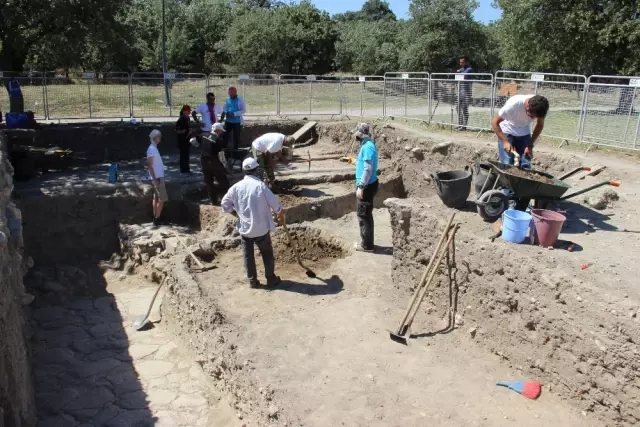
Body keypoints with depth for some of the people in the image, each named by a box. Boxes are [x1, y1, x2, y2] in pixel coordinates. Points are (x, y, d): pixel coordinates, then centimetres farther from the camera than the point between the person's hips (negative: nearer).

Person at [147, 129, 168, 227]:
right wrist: (154, 179, -21)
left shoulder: (154, 148, 14)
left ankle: (155, 218, 15)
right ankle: (157, 219, -5)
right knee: (162, 199, -8)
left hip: (159, 176, 10)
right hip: (157, 177, -10)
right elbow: (150, 165, -19)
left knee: (156, 198, 11)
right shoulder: (152, 149, -15)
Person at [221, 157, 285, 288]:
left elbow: (225, 204, 3)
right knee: (267, 253, 13)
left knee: (248, 255, 14)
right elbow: (275, 203, -13)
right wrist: (281, 213, 7)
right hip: (261, 227, -3)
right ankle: (271, 278, 21)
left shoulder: (236, 186, -4)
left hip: (244, 228, 3)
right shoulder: (260, 185, -16)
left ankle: (252, 280, 20)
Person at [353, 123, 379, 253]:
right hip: (367, 185, 10)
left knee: (363, 214, -3)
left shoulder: (367, 147, -20)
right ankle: (366, 242, 25)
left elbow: (368, 169, -24)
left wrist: (361, 187, -23)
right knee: (365, 214, 16)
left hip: (367, 186, -10)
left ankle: (367, 245, 4)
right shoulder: (367, 145, 11)